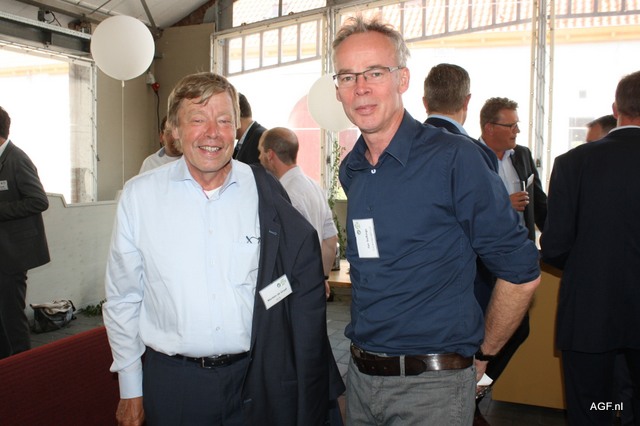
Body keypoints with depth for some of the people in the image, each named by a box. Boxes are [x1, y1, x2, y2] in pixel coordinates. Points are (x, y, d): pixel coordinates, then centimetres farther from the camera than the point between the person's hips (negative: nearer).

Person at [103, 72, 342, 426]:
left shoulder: (264, 191, -4)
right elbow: (123, 299, 1)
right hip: (172, 381, 0)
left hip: (253, 379, 1)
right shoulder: (139, 195, -5)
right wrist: (130, 389, 4)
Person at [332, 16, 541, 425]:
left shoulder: (454, 158, -15)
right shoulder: (351, 170, 4)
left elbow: (522, 272, -10)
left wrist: (482, 353, -1)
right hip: (360, 375, 6)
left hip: (433, 383, -6)